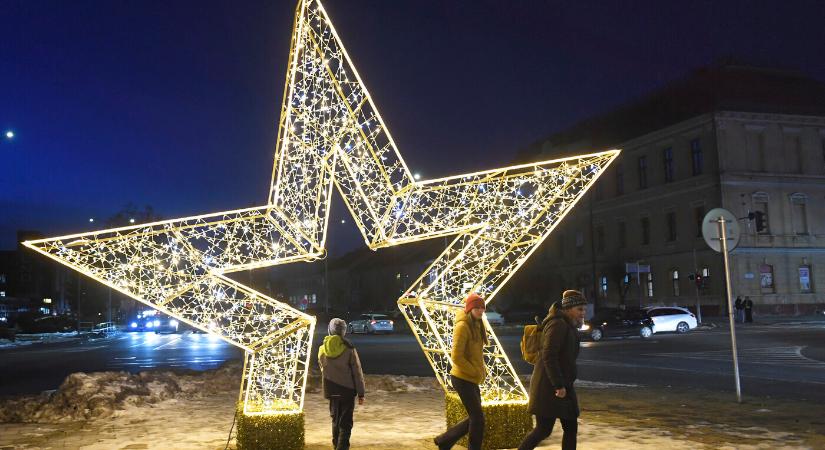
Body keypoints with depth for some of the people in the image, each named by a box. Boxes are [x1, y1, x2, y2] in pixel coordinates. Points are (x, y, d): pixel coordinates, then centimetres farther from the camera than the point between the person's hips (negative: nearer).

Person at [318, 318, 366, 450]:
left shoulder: (322, 350, 0)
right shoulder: (349, 349, -12)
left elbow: (323, 370, 11)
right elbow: (357, 372, -8)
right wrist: (361, 393, -1)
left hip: (331, 390, 4)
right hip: (347, 389, -4)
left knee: (335, 419, 19)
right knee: (345, 422, 0)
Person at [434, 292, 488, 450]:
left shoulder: (478, 325, 11)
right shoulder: (462, 326, -16)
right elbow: (456, 357, -21)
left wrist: (482, 371, 7)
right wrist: (476, 372, -15)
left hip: (472, 380, 9)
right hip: (463, 379, -9)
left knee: (474, 418, 14)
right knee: (478, 418, -4)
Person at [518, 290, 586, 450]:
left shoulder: (569, 326, 16)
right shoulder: (558, 325, -16)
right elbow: (548, 357, -24)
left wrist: (564, 385, 18)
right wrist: (559, 386, -23)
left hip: (563, 386, 10)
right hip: (549, 387, -10)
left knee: (571, 428, 8)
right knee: (544, 429, -5)